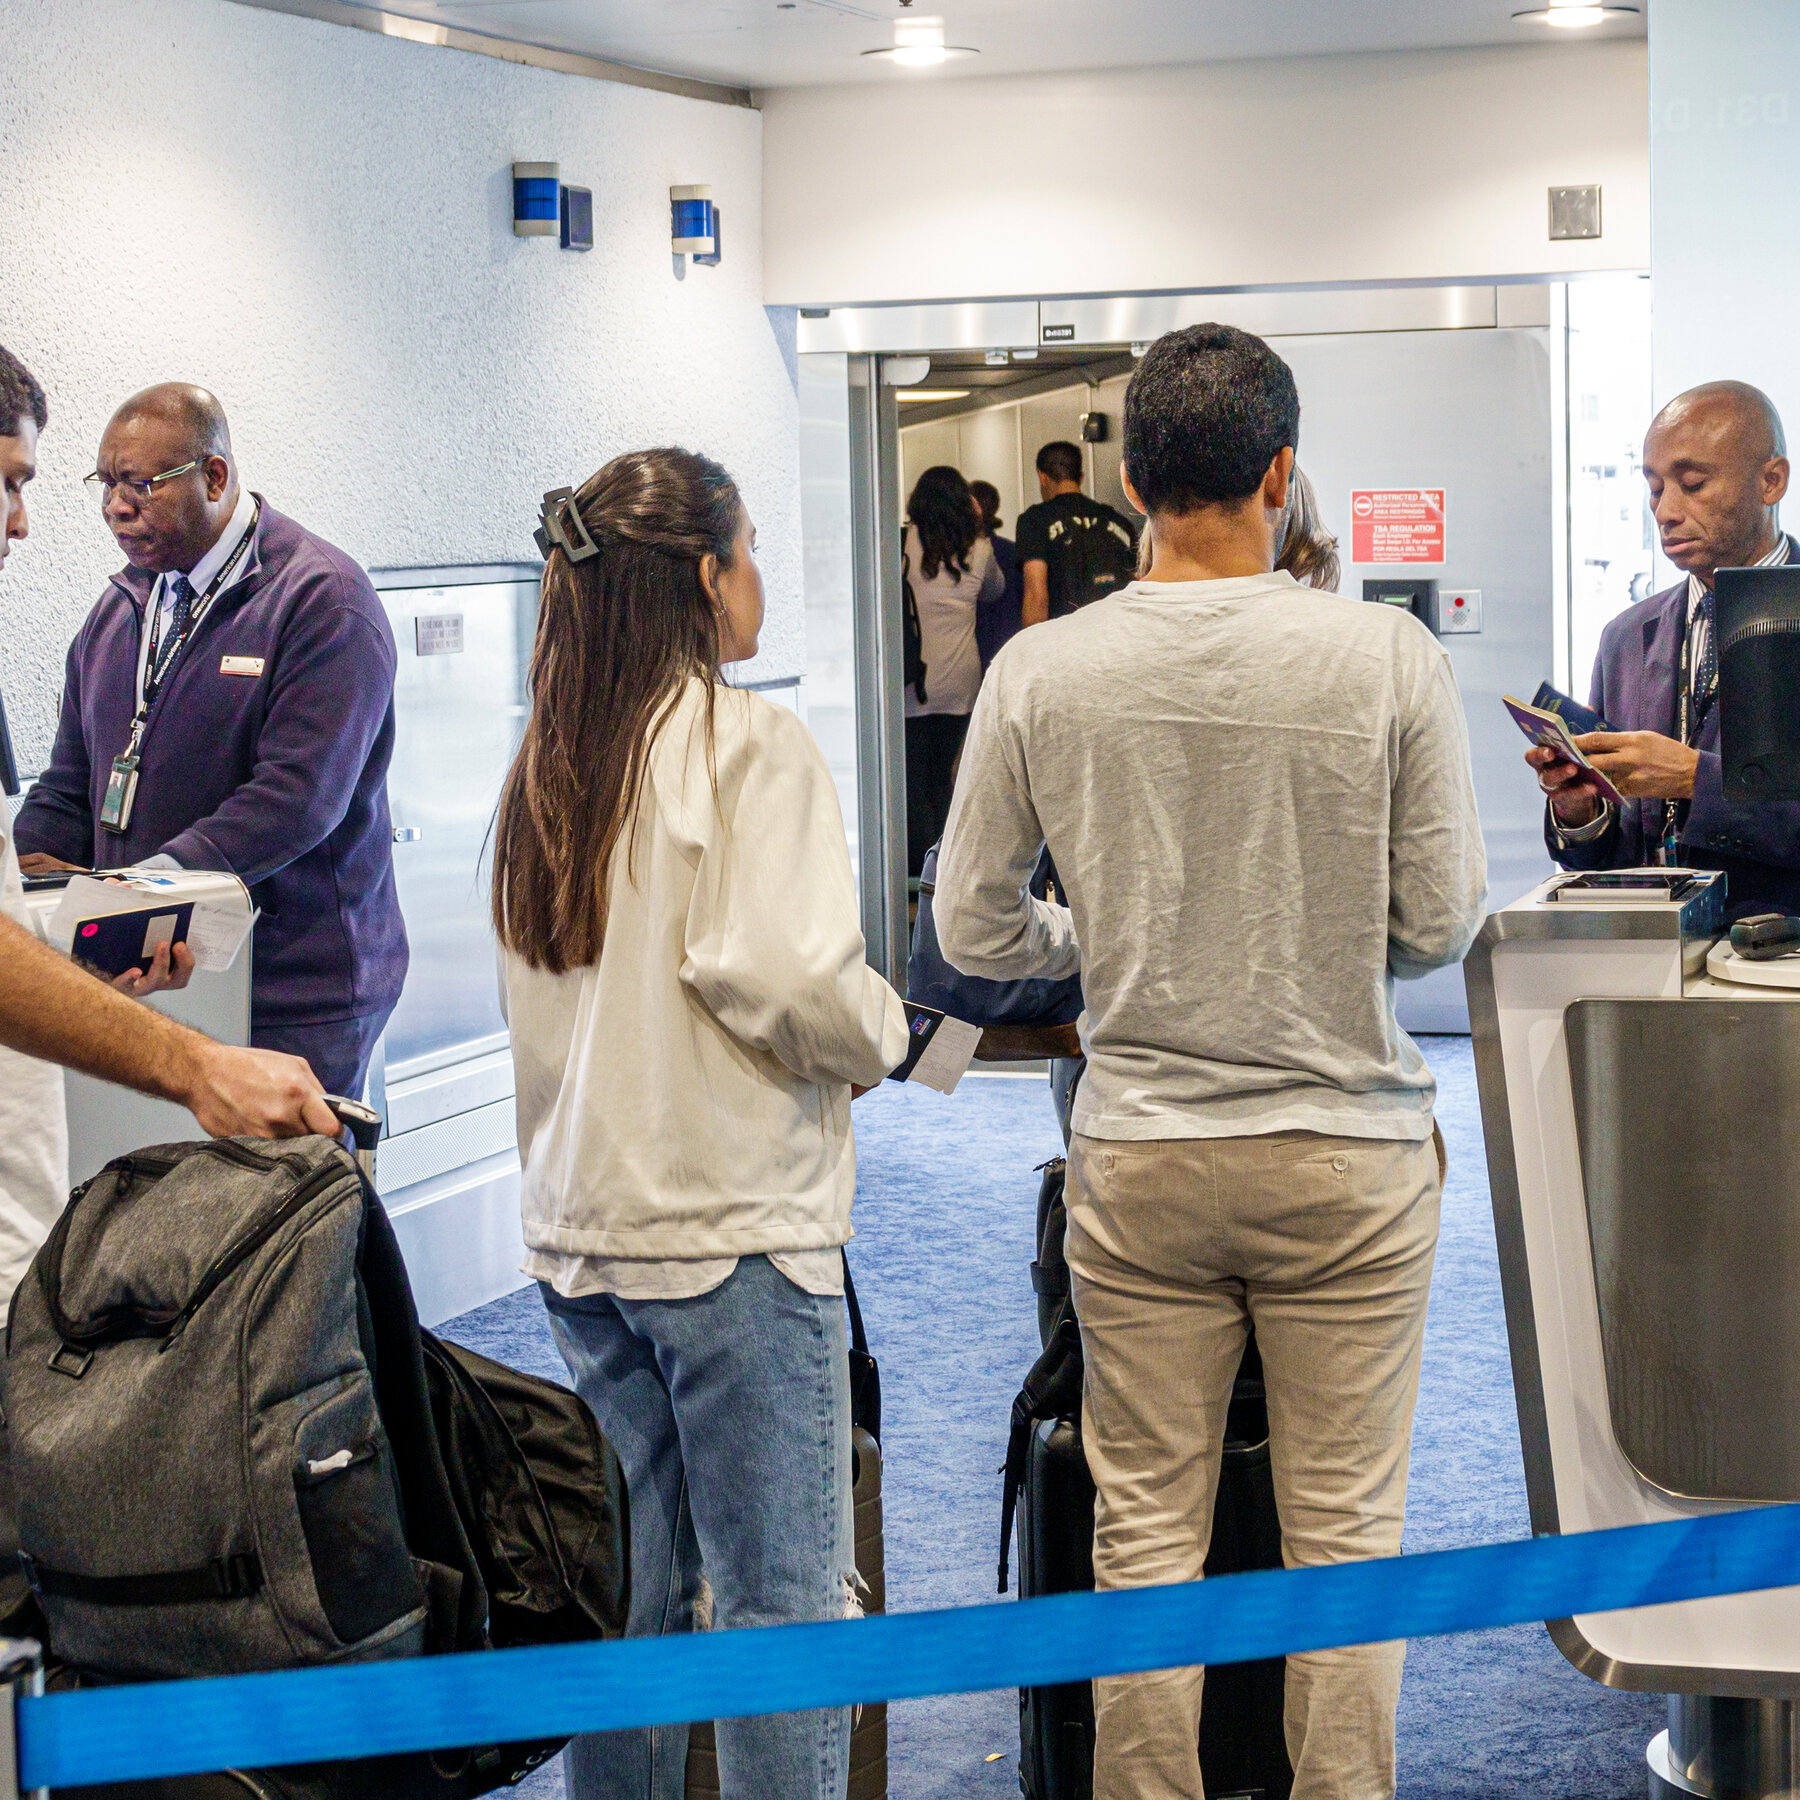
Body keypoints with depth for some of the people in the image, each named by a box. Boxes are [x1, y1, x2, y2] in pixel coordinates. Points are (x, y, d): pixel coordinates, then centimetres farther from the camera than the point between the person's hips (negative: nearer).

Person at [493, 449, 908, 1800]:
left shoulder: (546, 762, 11)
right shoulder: (748, 742, -11)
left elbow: (536, 988, 13)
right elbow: (780, 968, -21)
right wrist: (880, 1036, -3)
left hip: (579, 1224, 8)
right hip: (734, 1221, -7)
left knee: (629, 1584, 15)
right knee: (786, 1590, -1)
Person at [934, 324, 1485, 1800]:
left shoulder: (1042, 672, -6)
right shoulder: (1391, 658, -10)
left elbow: (972, 928, 0)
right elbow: (1442, 920, -5)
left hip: (1137, 1158, 1)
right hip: (1348, 1152, -1)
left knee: (1145, 1535, 11)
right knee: (1347, 1533, 9)